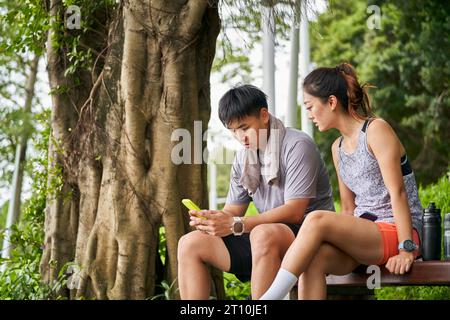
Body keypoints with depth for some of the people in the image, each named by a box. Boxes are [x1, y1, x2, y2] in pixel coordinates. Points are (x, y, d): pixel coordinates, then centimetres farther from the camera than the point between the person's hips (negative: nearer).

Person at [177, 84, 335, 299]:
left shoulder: (297, 146, -12)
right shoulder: (243, 158, 11)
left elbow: (294, 212, -20)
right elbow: (232, 210, 11)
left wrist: (236, 225, -27)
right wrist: (209, 219, -14)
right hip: (262, 240, 8)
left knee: (264, 234, -39)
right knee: (190, 244, -3)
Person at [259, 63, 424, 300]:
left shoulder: (376, 130, -5)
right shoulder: (338, 148, 18)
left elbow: (397, 192, -13)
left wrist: (407, 249, -19)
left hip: (395, 231, -6)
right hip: (364, 232, 6)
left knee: (316, 219, -28)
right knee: (314, 258, -27)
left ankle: (270, 296, -30)